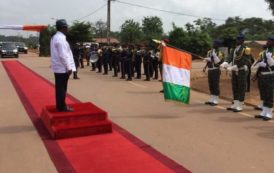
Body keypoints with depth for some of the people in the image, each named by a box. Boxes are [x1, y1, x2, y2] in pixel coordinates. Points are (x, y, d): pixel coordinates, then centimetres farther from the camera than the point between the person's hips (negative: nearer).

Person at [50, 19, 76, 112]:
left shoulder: (55, 37, 14)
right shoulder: (61, 38, -18)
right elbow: (63, 55, -22)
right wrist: (68, 67, -17)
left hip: (58, 67, 10)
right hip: (63, 68, -10)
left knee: (60, 88, 14)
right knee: (62, 88, -2)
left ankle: (60, 106, 22)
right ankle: (62, 107, 5)